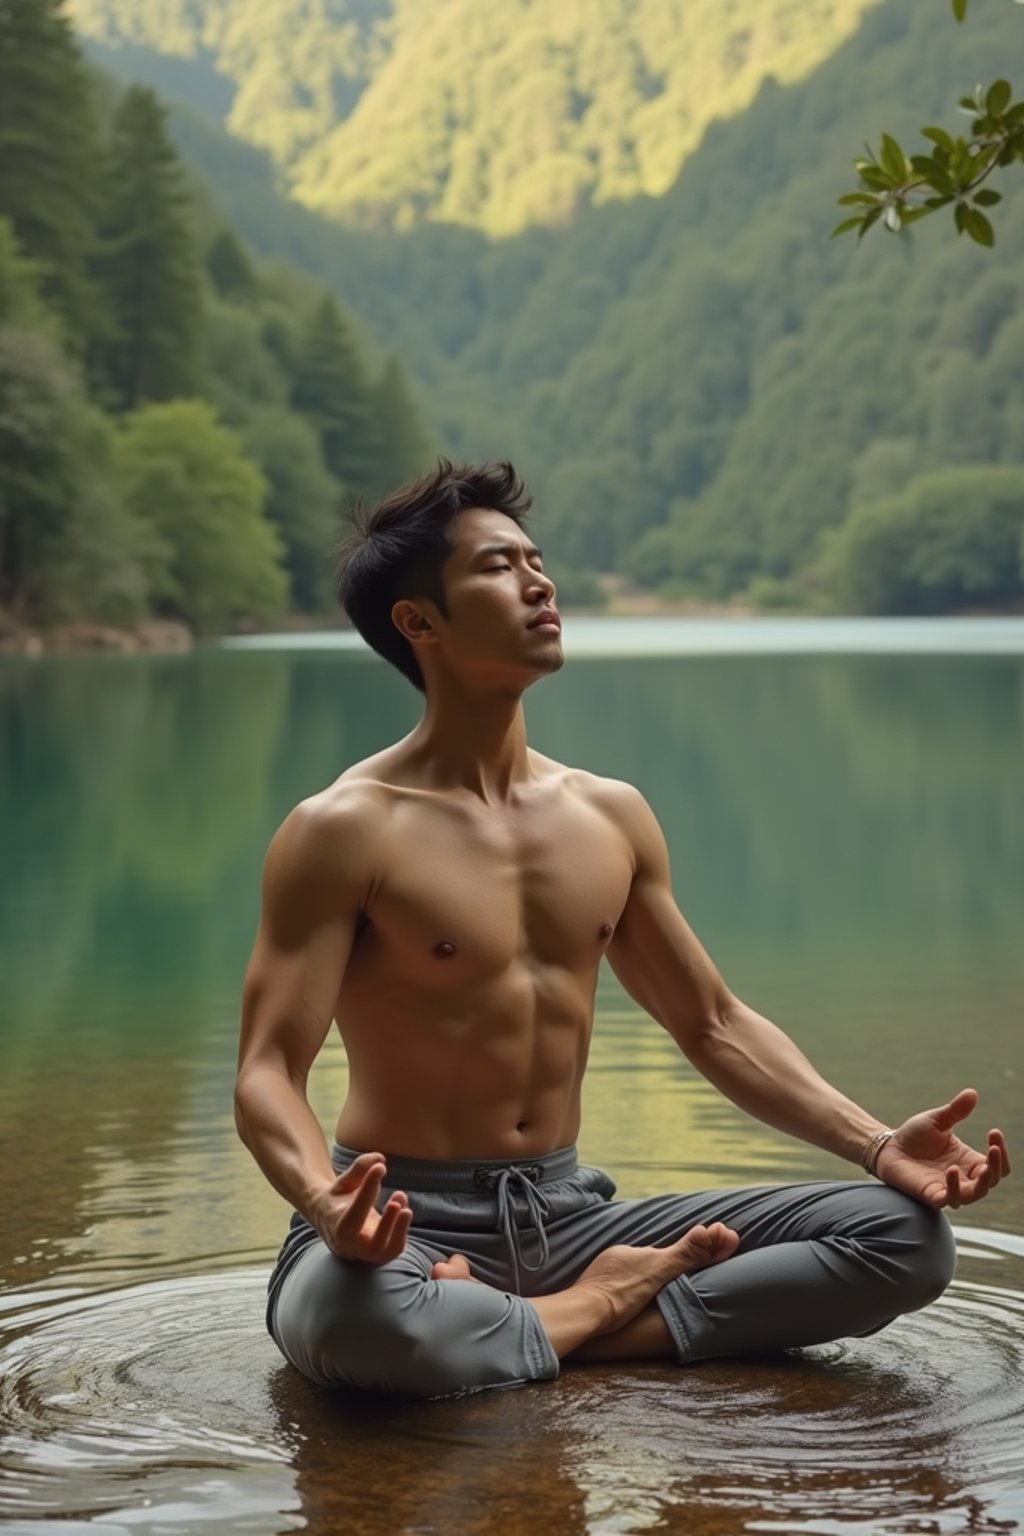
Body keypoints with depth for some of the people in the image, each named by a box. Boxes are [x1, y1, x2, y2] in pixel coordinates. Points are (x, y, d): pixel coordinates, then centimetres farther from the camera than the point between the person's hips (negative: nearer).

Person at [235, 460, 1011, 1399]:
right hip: (411, 1228, -5)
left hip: (566, 1215, 6)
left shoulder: (612, 817, 9)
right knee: (352, 1316, -43)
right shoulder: (346, 832, -10)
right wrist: (326, 1205, -39)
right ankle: (610, 1306, -13)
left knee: (909, 1234, -7)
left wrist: (878, 1145, 0)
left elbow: (716, 1026, 15)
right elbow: (268, 1072, -16)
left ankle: (567, 1322, -14)